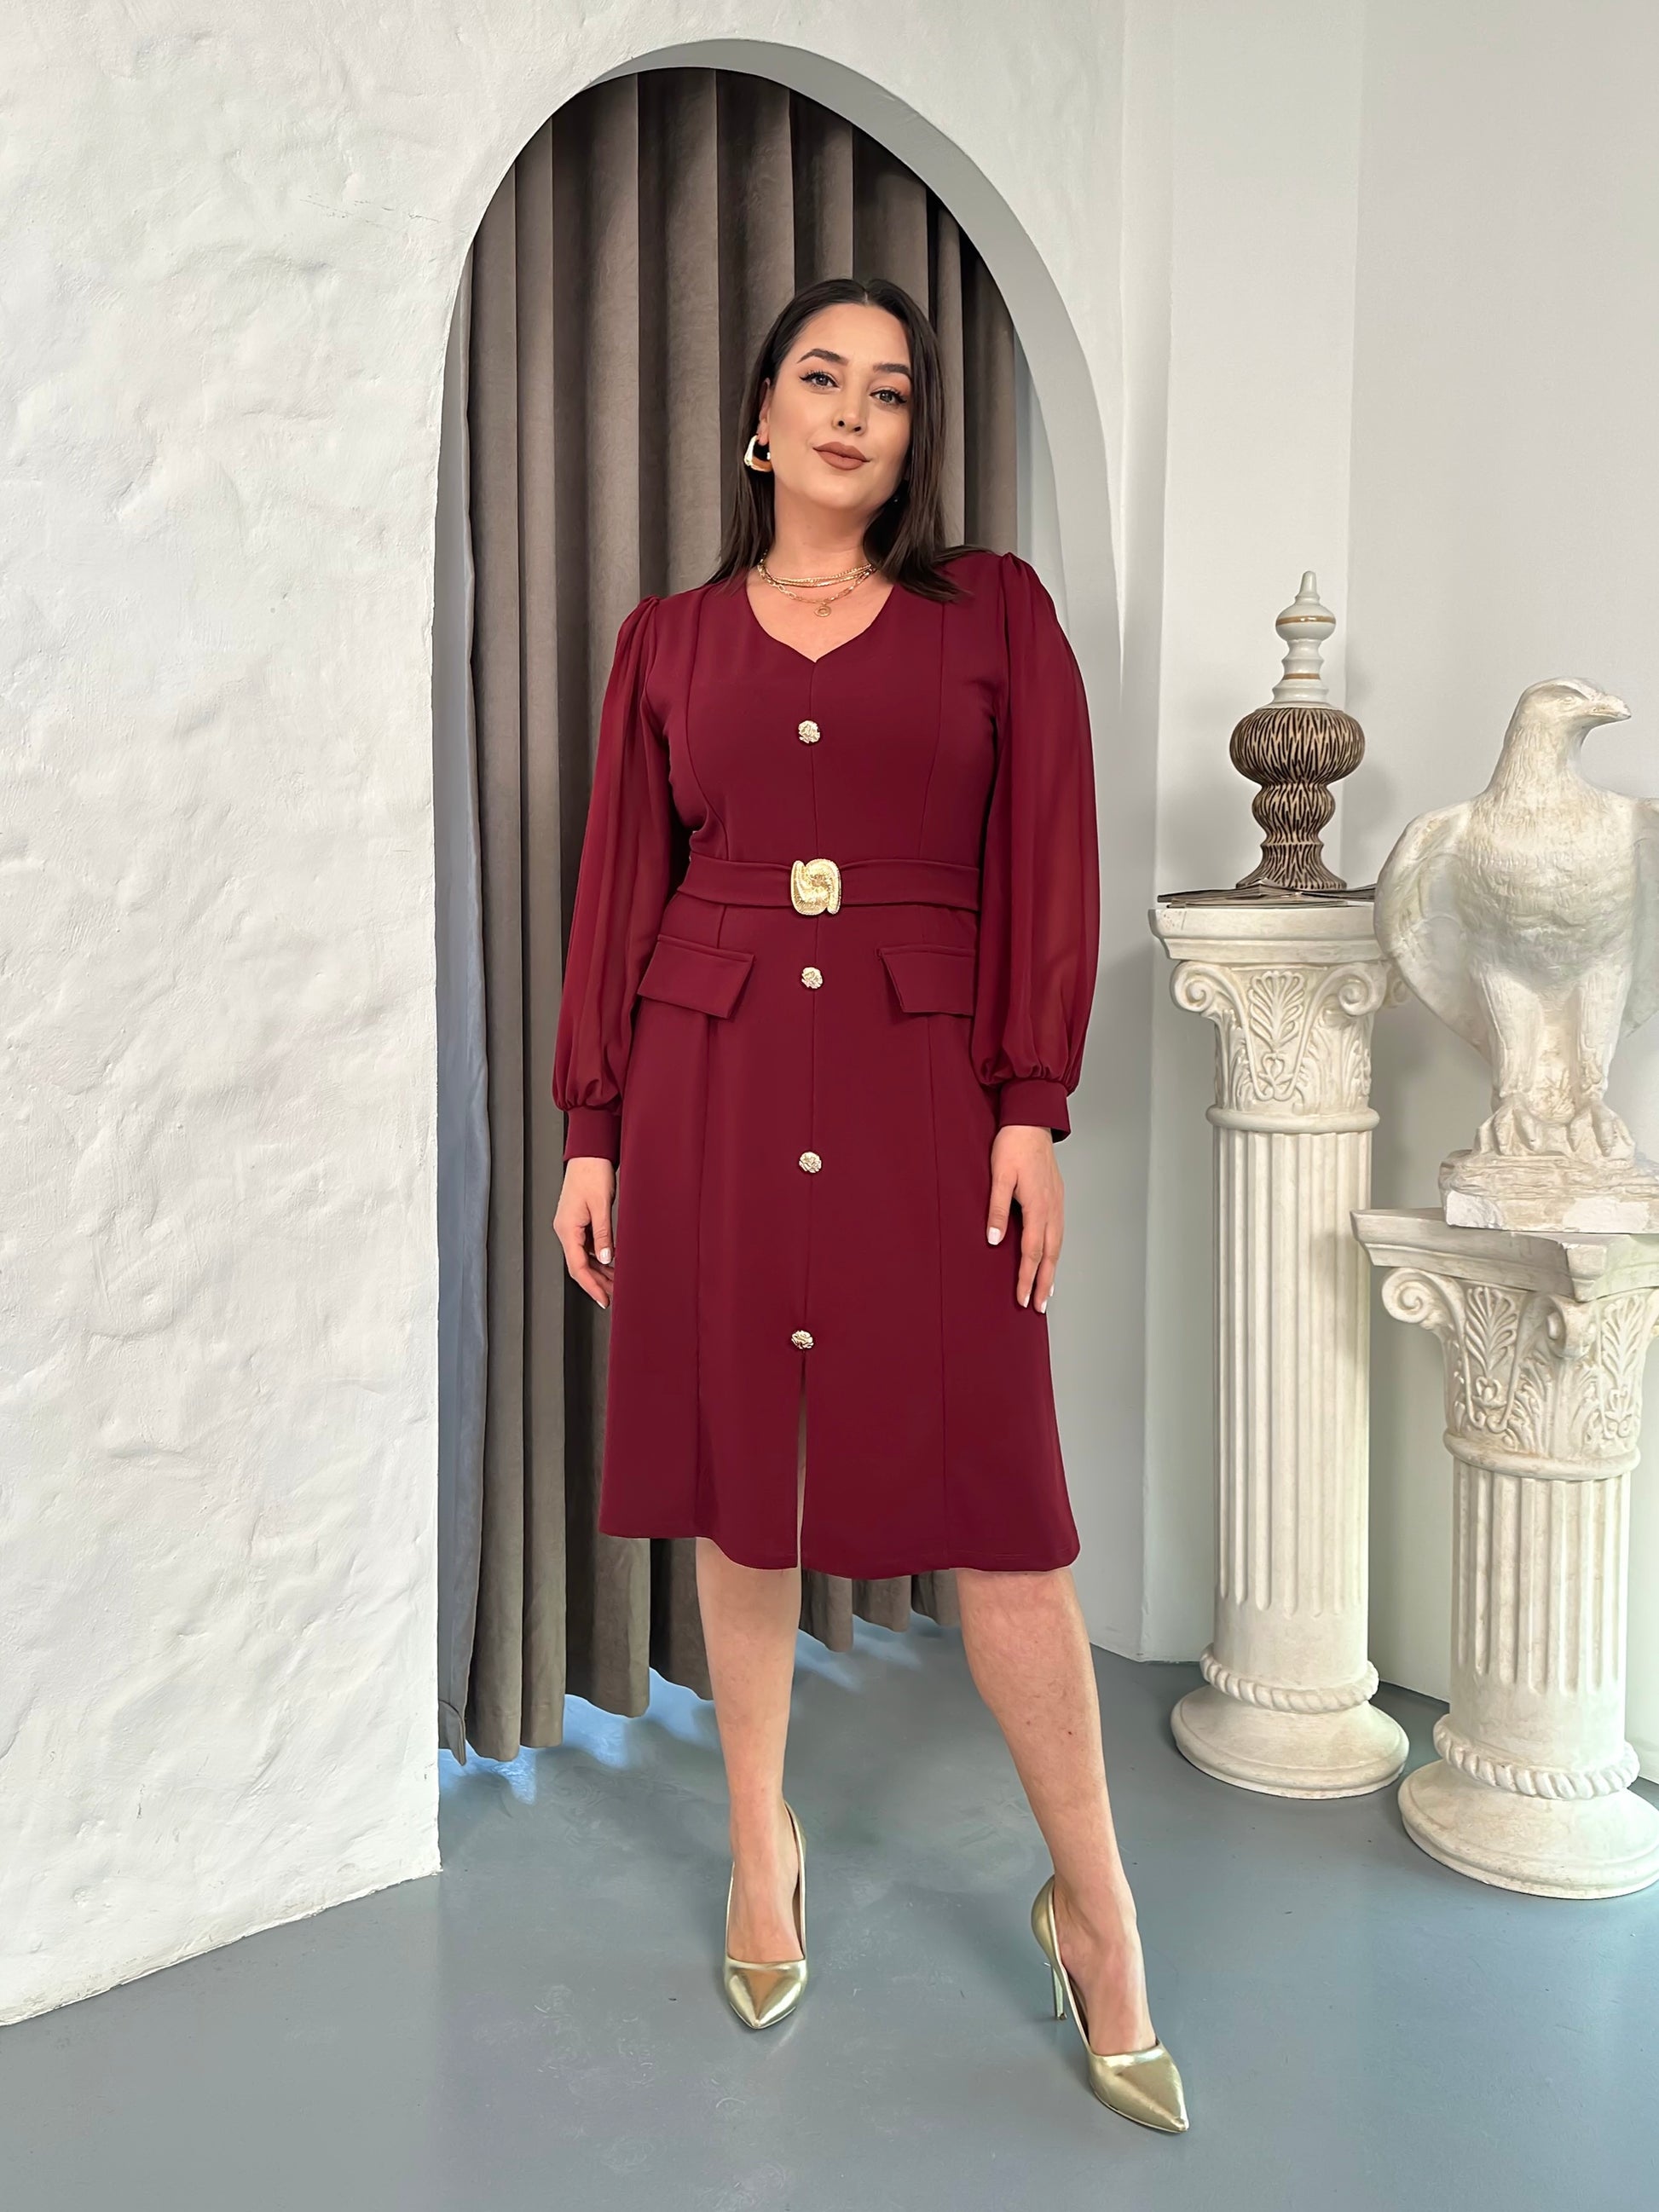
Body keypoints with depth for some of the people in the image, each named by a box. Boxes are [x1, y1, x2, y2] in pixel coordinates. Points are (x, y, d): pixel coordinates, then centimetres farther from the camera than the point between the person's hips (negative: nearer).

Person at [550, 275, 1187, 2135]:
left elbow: (1050, 865, 1)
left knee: (995, 1495, -2)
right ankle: (763, 1843, 30)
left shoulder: (994, 612, 7)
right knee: (739, 1469, 9)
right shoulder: (667, 641, 10)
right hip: (715, 1082, 2)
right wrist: (592, 1132, 4)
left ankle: (1094, 1906, 15)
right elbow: (617, 894, 9)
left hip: (926, 1085, -1)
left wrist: (1033, 1111, -8)